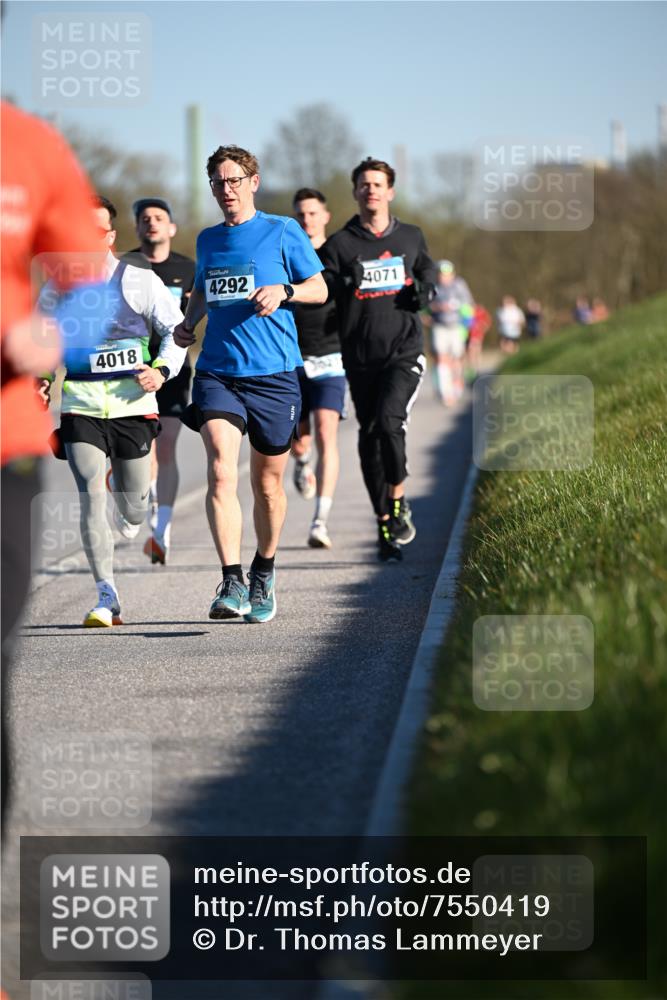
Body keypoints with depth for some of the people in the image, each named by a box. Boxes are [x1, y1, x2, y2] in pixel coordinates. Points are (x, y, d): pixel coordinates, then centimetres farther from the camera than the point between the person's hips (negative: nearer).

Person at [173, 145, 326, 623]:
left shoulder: (283, 231, 2)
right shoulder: (208, 240, 14)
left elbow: (320, 289, 5)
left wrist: (283, 290, -14)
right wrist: (188, 323, 11)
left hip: (273, 373, -2)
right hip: (217, 371, 2)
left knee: (268, 483, 9)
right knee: (221, 471, -18)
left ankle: (264, 574, 31)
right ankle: (232, 583, -22)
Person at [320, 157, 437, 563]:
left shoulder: (411, 237, 10)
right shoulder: (339, 245, 3)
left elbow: (428, 273, 27)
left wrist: (424, 292, 4)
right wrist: (345, 283, -21)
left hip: (404, 353, -1)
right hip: (361, 358, 1)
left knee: (389, 420, -23)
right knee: (370, 438, 4)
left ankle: (399, 503, -5)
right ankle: (386, 527, 15)